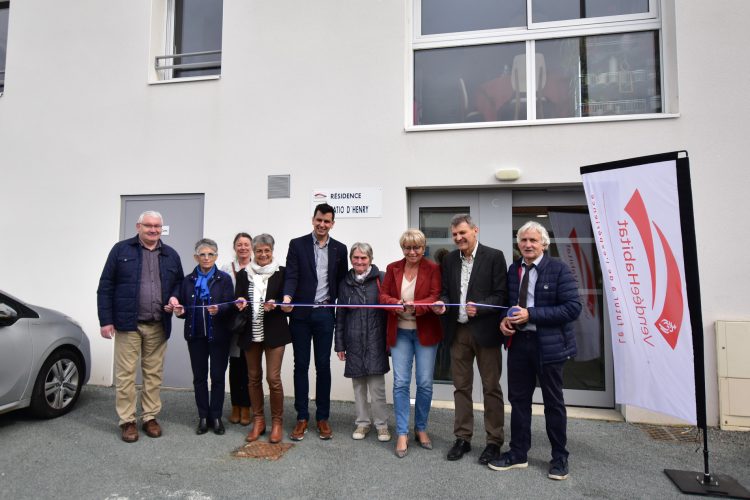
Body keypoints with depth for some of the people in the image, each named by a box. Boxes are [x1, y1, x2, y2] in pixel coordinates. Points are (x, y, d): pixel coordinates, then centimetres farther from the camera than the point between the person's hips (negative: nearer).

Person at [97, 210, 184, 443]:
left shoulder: (171, 255, 8)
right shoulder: (121, 250, 0)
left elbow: (180, 285, 16)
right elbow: (105, 287, -1)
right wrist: (106, 320, -6)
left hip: (158, 326, 3)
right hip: (128, 323, -2)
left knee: (154, 373, 10)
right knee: (125, 374, 4)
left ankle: (150, 417, 22)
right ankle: (127, 421, 16)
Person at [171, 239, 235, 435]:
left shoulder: (224, 279, -2)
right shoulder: (188, 280, 8)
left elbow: (230, 305, -8)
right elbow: (183, 307, 10)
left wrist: (218, 309, -28)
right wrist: (180, 311, -12)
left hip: (218, 335, -3)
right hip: (196, 335, 3)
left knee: (218, 376, 3)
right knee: (199, 376, 9)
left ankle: (216, 417, 15)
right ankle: (203, 417, 20)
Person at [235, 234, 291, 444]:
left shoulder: (281, 273, -2)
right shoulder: (244, 274, 7)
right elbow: (239, 302, 7)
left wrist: (274, 305, -21)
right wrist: (240, 305, -15)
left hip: (274, 332, -3)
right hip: (251, 332, 3)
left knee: (273, 378, -3)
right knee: (254, 377, 11)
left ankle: (277, 422, 15)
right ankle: (258, 421, 26)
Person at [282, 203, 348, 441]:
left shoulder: (339, 248, 7)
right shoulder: (297, 244, 1)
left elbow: (341, 281, 10)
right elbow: (291, 276, -8)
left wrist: (334, 302, -2)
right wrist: (287, 297, -25)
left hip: (325, 314, 1)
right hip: (301, 313, -1)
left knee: (323, 366, 7)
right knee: (301, 366, 7)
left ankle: (323, 418, 20)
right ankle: (302, 418, 19)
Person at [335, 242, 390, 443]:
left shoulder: (380, 280, -4)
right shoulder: (345, 282, 6)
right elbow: (340, 315, 9)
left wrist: (388, 340, -5)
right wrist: (339, 344, 8)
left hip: (375, 341, -3)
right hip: (354, 342, 3)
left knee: (377, 385, 0)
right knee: (358, 385, 12)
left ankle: (381, 424, 18)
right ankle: (363, 423, 27)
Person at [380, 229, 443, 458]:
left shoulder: (433, 268, -3)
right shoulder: (393, 268, 5)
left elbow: (436, 297, -11)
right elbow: (383, 295, 1)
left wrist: (415, 306, -29)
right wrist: (396, 303, -21)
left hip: (425, 332, -1)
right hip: (400, 332, 2)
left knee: (425, 383, 5)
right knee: (400, 383, 1)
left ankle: (421, 429, 26)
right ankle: (402, 434, 12)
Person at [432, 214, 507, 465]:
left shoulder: (494, 256, -6)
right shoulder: (449, 259, 9)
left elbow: (501, 294, -9)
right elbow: (445, 291, 12)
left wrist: (479, 308, -24)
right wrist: (442, 303, -9)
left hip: (485, 330, -4)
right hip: (458, 331, 5)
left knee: (491, 387, 7)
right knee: (461, 387, 13)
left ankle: (494, 441, 22)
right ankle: (463, 438, 27)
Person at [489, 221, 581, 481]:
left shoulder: (559, 269, -9)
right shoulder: (513, 270, 7)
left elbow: (573, 307, -17)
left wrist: (531, 314, -22)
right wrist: (505, 319, -5)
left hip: (549, 343, -4)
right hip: (518, 341, 5)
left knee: (553, 401, 11)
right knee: (518, 398, 13)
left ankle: (559, 457, 30)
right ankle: (518, 453, 29)